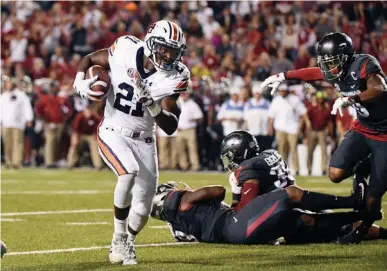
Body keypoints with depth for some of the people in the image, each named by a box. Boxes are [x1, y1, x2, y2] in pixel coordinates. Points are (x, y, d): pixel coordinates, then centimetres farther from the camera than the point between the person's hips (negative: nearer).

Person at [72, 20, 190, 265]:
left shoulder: (174, 77, -12)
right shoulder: (126, 51, -14)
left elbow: (171, 127, -16)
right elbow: (89, 59, 5)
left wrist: (152, 105, -32)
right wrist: (80, 82, -14)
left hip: (143, 140, 3)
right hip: (113, 133, -3)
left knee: (143, 207, 4)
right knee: (129, 172, -32)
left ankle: (128, 245, 36)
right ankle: (119, 239, -17)